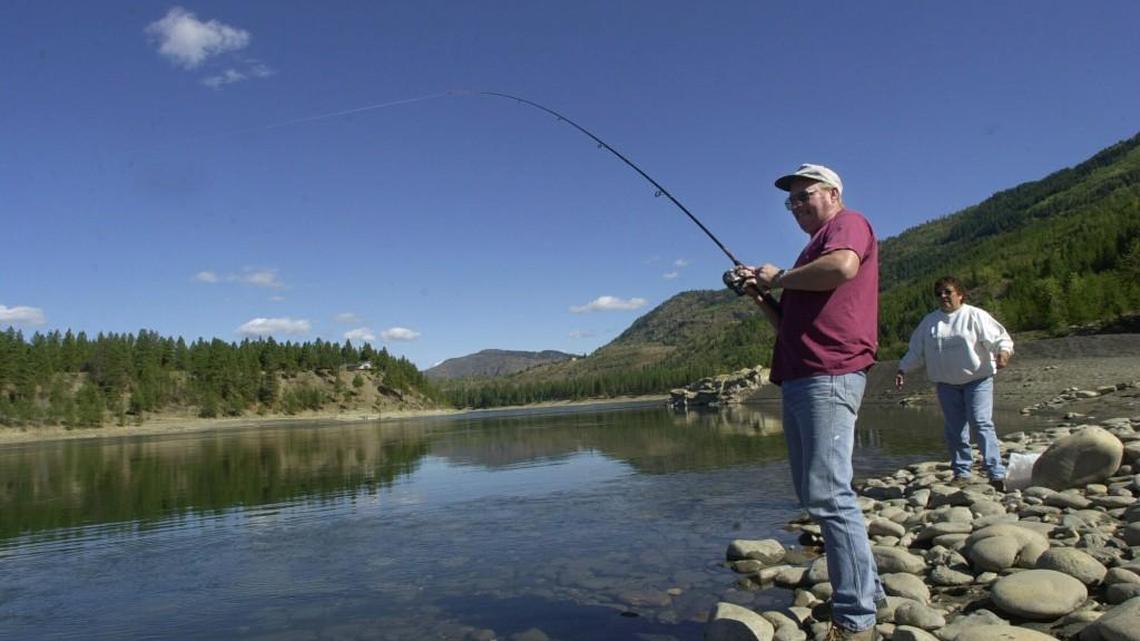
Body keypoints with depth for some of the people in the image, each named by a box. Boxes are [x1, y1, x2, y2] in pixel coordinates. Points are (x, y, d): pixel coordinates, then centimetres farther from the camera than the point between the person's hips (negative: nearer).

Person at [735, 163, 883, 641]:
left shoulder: (848, 223, 4)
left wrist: (779, 278, -7)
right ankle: (864, 587, 23)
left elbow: (843, 266, -21)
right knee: (814, 495, 13)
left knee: (828, 494, -14)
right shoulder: (815, 249, 30)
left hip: (829, 375, -10)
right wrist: (761, 297, 14)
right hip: (798, 379, 10)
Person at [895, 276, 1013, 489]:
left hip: (977, 379, -4)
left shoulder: (975, 316, -1)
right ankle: (961, 472, 14)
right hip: (946, 383, 4)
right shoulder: (929, 321, 12)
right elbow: (916, 350, 18)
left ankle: (996, 473, -12)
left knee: (981, 423, -13)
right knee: (954, 429, 5)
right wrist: (903, 369, 10)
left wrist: (1003, 352, -27)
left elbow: (999, 337, -7)